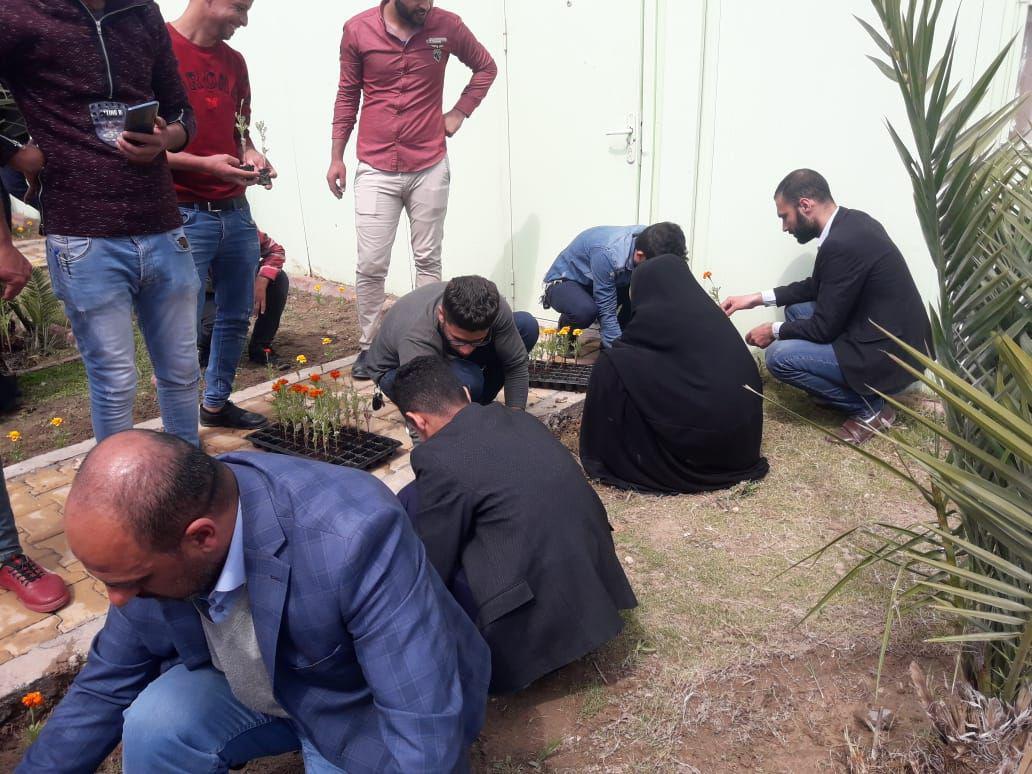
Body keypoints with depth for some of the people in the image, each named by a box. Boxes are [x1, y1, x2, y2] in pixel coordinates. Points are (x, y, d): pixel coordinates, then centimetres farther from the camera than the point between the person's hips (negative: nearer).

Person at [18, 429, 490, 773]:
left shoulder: (354, 534, -40)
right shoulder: (148, 538, -19)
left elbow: (423, 729, -34)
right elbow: (105, 687, -2)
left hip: (363, 710, -4)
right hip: (256, 687, 5)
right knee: (153, 724, -20)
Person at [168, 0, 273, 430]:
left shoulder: (234, 61, 13)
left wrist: (250, 154, 2)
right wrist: (203, 164, -18)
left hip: (236, 212, 7)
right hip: (185, 216, -7)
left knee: (236, 316, 14)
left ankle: (217, 403, 32)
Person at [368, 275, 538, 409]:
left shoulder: (492, 307, -29)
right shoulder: (415, 342, -42)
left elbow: (517, 363, -17)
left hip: (448, 356, 6)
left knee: (527, 325, -14)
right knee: (467, 380, -39)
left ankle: (479, 403, -1)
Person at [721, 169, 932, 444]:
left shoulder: (841, 244, -25)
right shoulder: (849, 221, 4)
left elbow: (825, 327, -19)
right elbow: (817, 286, 17)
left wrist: (774, 331, -2)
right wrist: (757, 298, 12)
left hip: (890, 354, -10)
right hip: (887, 334, 10)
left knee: (778, 355, -16)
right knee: (795, 309, 14)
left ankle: (869, 408, -1)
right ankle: (839, 386, 17)